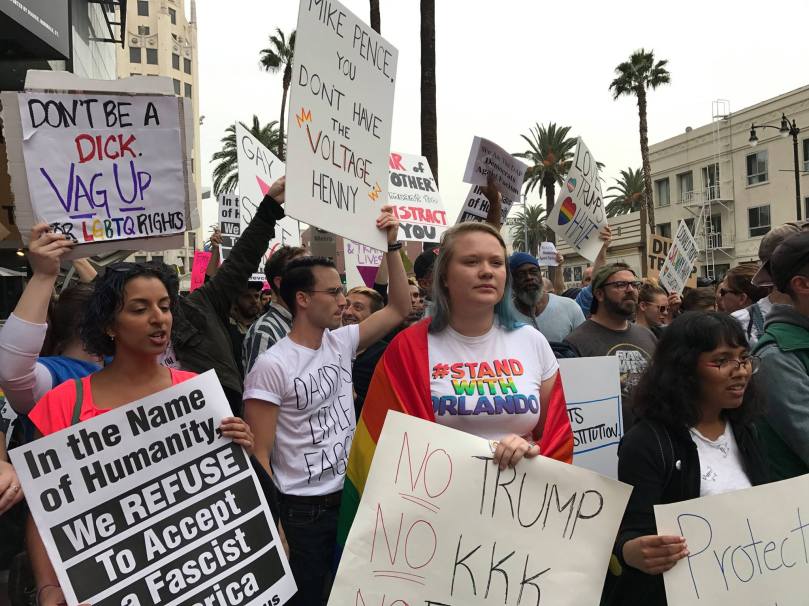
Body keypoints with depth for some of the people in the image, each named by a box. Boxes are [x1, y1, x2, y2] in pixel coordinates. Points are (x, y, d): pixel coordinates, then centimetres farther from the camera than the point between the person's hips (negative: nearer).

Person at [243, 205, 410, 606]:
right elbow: (258, 454, -16)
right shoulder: (272, 366, -17)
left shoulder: (341, 342, 2)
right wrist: (272, 528, -18)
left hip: (350, 497, 7)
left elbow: (398, 309, 7)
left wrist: (391, 245, -1)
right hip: (302, 511, -6)